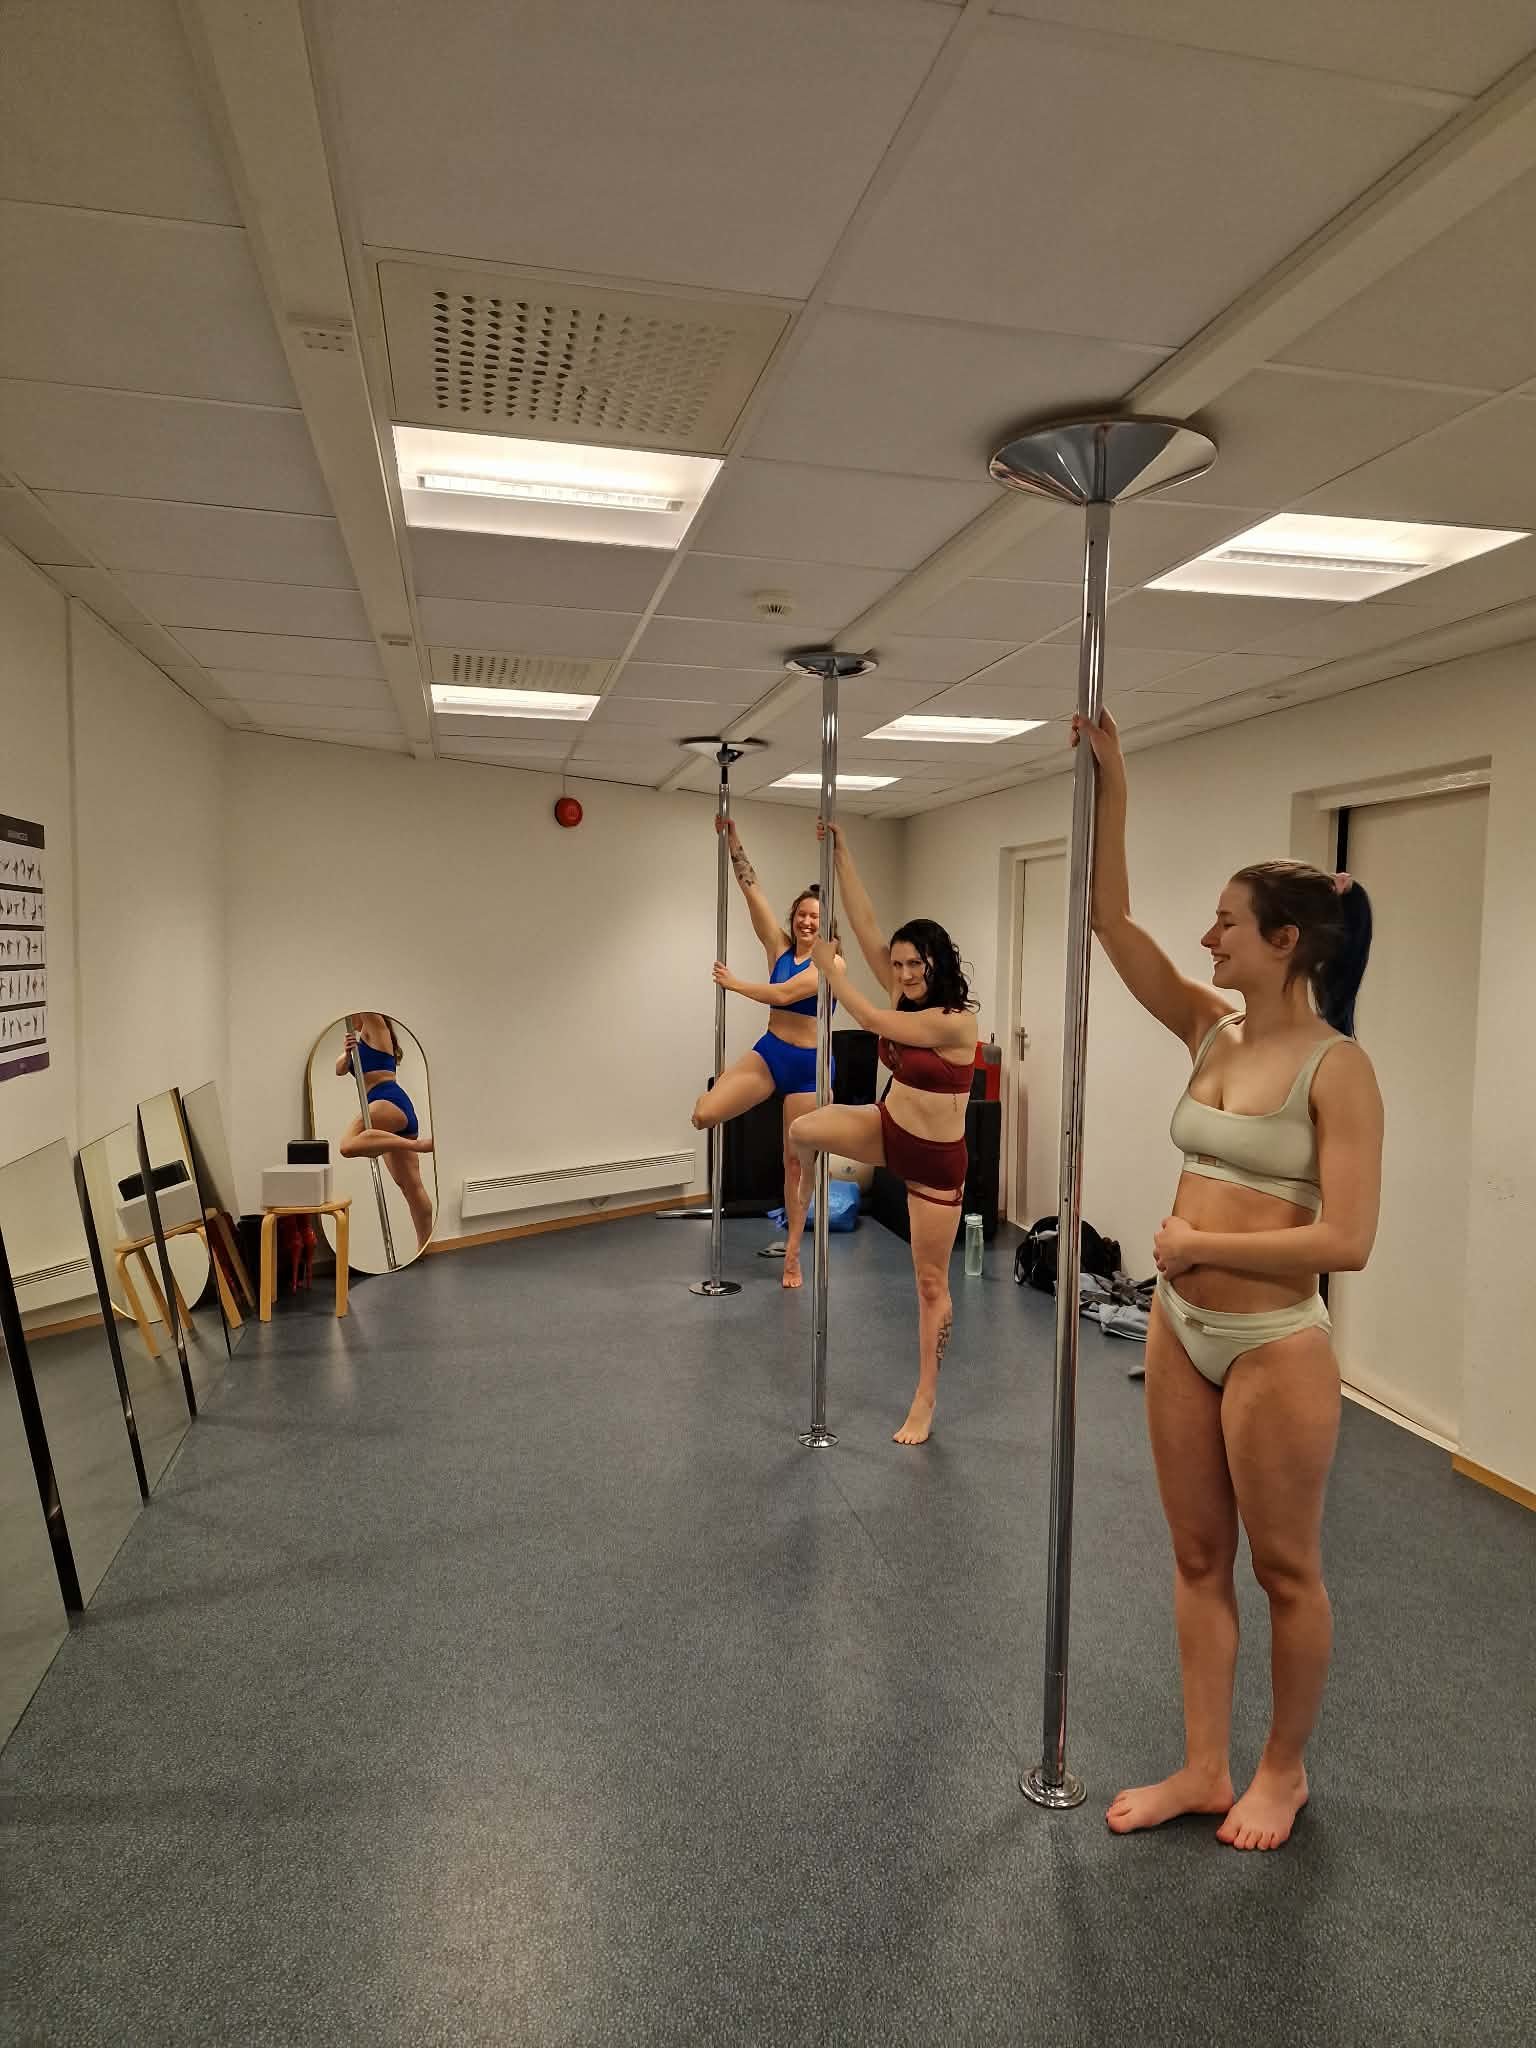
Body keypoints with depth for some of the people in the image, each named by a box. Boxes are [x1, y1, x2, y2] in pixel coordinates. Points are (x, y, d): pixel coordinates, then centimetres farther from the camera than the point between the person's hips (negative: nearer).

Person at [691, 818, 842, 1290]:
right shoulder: (779, 947, 3)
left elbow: (783, 994, -21)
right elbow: (752, 889, -3)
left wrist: (734, 984, -10)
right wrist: (731, 837, -7)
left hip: (808, 1064, -3)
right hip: (768, 1052, 3)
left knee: (797, 1162, 5)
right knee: (704, 1114, -19)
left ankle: (792, 1251, 19)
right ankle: (716, 1098, 21)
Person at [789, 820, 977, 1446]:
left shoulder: (955, 1022, -22)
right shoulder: (907, 997, -2)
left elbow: (869, 1019, -20)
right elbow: (864, 924, -6)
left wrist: (827, 965, -9)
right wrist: (840, 851, -10)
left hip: (935, 1159, -6)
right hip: (886, 1130, 6)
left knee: (931, 1283, 4)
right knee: (803, 1129, -21)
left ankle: (925, 1402, 18)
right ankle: (808, 1190, 17)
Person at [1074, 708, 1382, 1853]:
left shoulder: (1337, 1068, -15)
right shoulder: (1211, 1028, 2)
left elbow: (1346, 1241, -21)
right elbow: (1113, 919, -1)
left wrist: (1199, 1241, -15)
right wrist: (1112, 788, -5)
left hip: (1276, 1347, -6)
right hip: (1180, 1333, 7)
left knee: (1286, 1570, 13)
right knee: (1198, 1562, 17)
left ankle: (1285, 1769, 36)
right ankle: (1204, 1768, 33)